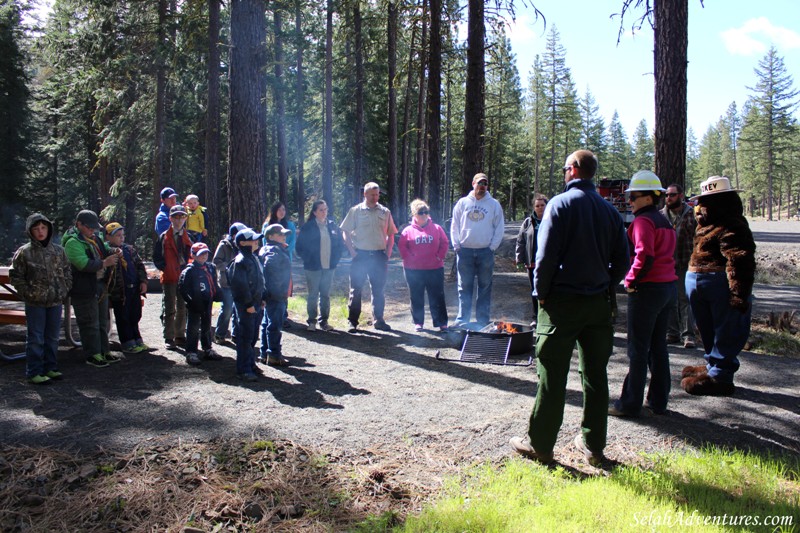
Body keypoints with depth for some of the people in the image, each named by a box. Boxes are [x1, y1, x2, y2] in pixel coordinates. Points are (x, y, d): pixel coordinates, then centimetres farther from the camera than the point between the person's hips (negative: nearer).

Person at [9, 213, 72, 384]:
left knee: (52, 337, 13)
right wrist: (28, 293, -7)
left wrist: (64, 290, 4)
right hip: (35, 303, -4)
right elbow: (15, 276, -1)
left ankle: (50, 368, 24)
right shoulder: (24, 252, -5)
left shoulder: (58, 251, 6)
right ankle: (34, 373, 9)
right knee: (36, 338, 1)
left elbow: (67, 272, 14)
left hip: (55, 301, 4)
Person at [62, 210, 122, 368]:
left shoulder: (95, 238, 9)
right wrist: (104, 263, -27)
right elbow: (84, 264, -28)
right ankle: (93, 355, 10)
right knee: (90, 323, 0)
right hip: (84, 289, -9)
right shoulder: (73, 242, -18)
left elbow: (105, 249, 23)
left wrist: (113, 252, 0)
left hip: (100, 286, 9)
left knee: (103, 321, 17)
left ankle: (104, 351, 28)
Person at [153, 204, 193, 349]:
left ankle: (180, 336, 20)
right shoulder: (164, 237, 1)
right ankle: (169, 338, 6)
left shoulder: (188, 237, 10)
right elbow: (156, 256, 1)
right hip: (169, 277, -3)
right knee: (169, 309, 0)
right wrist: (164, 268, -9)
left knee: (183, 308, 10)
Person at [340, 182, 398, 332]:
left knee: (378, 289, 8)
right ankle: (352, 322, 8)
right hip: (360, 255, -2)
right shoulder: (355, 211, 2)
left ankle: (378, 320, 19)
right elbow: (345, 232, 2)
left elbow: (391, 234, 13)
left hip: (379, 256, 2)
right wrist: (352, 251, -8)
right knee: (356, 289, 1)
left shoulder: (385, 212, 8)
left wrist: (388, 253, 1)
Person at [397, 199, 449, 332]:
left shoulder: (437, 228, 5)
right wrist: (409, 258, -9)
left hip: (435, 269, 1)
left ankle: (441, 322, 9)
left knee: (437, 297, 3)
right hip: (413, 270, 0)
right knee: (416, 298, 8)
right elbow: (401, 246, 0)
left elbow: (445, 243, 6)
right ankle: (418, 322, 19)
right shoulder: (408, 230, 2)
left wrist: (439, 256, -4)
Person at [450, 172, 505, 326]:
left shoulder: (494, 204, 5)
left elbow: (499, 228, 5)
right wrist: (456, 245, -1)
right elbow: (454, 226, 8)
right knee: (464, 287, 3)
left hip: (485, 252, 0)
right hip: (465, 251, 0)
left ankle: (483, 321, 12)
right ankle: (462, 320, 7)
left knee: (485, 287, 5)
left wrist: (492, 247, -4)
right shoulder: (462, 203, 6)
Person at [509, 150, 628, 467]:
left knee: (552, 377, 2)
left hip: (562, 301, -5)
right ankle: (593, 445, 23)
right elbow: (622, 261, 7)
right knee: (595, 375, 13)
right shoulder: (610, 211, 7)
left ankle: (540, 445, 12)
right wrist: (603, 286, 15)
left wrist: (540, 293, -4)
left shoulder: (560, 204, -9)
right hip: (598, 304, 5)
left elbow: (546, 255, -15)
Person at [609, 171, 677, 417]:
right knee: (658, 346, 14)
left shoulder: (642, 221, -13)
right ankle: (658, 401, 22)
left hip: (647, 289, -9)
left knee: (637, 350, -1)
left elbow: (644, 256, -24)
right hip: (669, 287, 9)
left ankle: (630, 404, 6)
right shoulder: (664, 221, 15)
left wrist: (630, 280, -13)